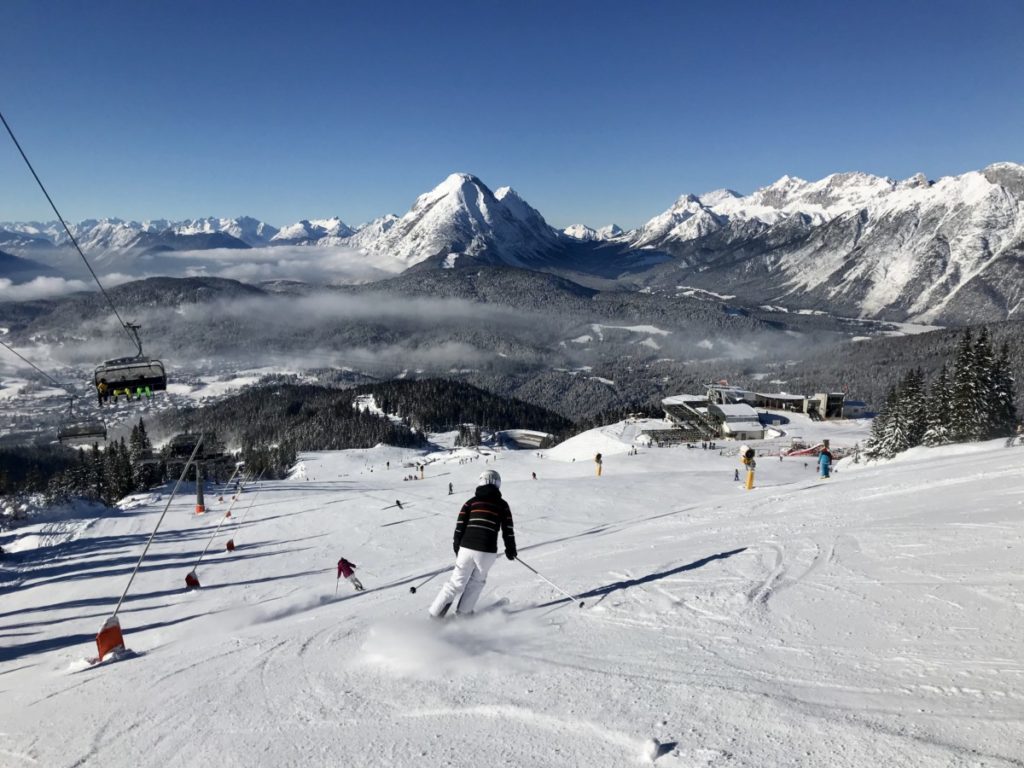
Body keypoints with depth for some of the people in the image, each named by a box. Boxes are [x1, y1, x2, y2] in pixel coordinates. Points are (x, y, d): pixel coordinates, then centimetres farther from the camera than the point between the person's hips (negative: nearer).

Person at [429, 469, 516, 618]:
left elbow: (459, 527, 6)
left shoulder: (471, 502, 9)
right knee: (477, 581, 22)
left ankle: (435, 612, 10)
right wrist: (511, 549, 19)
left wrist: (457, 548, 17)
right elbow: (508, 530, 5)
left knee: (457, 583, 13)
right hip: (487, 551, -1)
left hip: (466, 548, 1)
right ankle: (463, 612, 24)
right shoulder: (502, 505, 6)